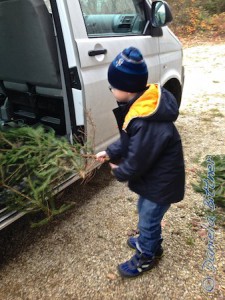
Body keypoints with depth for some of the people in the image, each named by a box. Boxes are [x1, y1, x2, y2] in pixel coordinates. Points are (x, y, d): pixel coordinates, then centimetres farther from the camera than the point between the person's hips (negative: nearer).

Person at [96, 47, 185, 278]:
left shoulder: (148, 124, -37)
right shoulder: (141, 104, -6)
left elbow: (136, 163, -26)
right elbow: (128, 139, 7)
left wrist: (119, 172, -8)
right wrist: (110, 153, 0)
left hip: (161, 183, -9)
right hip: (154, 177, 9)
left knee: (148, 220, 14)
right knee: (145, 212, 29)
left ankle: (146, 258, 42)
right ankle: (150, 243, 56)